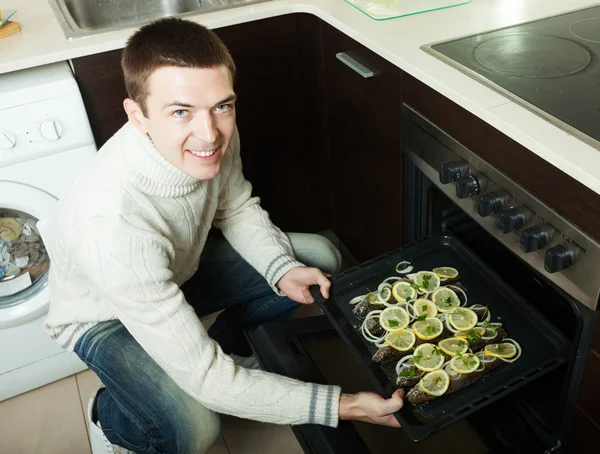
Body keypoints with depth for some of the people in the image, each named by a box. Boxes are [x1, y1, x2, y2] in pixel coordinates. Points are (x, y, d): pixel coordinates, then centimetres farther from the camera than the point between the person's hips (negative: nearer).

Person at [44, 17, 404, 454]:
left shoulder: (211, 135, -24)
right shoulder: (112, 222, -43)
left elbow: (236, 208, 0)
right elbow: (204, 378, -37)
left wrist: (283, 269, -19)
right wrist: (343, 406, -36)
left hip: (184, 267, 6)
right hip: (106, 316, -5)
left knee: (321, 259, -2)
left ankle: (229, 344, 17)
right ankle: (108, 415, 4)